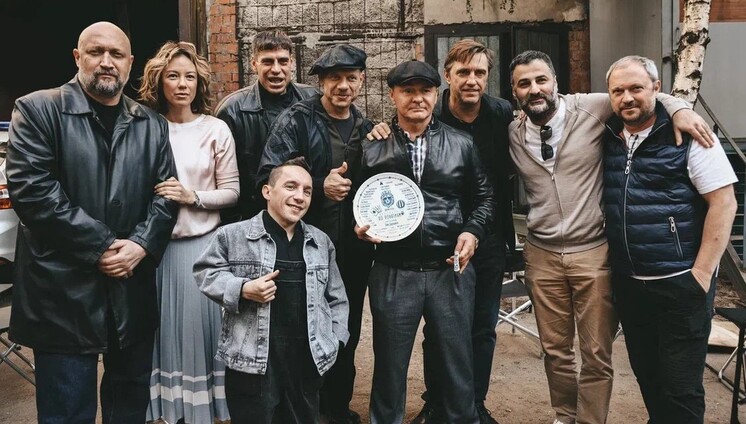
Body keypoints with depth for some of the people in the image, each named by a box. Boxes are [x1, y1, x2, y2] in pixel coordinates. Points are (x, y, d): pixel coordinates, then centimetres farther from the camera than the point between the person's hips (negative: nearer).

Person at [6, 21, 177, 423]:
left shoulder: (151, 124, 11)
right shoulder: (37, 110, -2)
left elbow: (166, 193, 7)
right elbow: (31, 189, -12)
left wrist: (141, 244, -10)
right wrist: (100, 248, -15)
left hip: (133, 288, 4)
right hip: (64, 289, -4)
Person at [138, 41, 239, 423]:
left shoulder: (216, 129, -1)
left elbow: (231, 191, 1)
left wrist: (193, 196, -13)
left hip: (202, 243, -1)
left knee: (199, 323, 5)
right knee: (162, 326, 9)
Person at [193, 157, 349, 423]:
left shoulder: (321, 242, 11)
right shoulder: (233, 235, -2)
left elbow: (336, 297, 16)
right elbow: (205, 271, 2)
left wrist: (335, 339, 7)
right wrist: (243, 290, -13)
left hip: (308, 358, 4)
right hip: (252, 357, -3)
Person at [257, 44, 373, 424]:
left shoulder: (366, 129, 10)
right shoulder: (296, 120, -6)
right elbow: (269, 178, -14)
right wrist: (320, 187, -23)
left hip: (354, 250, 5)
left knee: (347, 333, 16)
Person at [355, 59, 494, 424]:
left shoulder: (461, 144, 4)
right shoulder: (372, 147, 2)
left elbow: (484, 197, 12)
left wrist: (473, 232, -4)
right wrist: (360, 226, -10)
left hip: (450, 270, 1)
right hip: (393, 273, 0)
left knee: (457, 361, 13)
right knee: (389, 363, 12)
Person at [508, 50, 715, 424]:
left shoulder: (591, 109, -7)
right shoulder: (513, 134, 3)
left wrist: (678, 108, -13)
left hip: (593, 253, -3)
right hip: (542, 255, 3)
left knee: (596, 354, 5)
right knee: (554, 349, 16)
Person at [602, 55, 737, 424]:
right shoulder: (608, 139, 5)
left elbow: (723, 203, -11)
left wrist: (702, 272, -13)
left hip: (680, 282, -5)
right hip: (627, 282, 5)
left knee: (681, 387, 4)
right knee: (646, 374, 18)